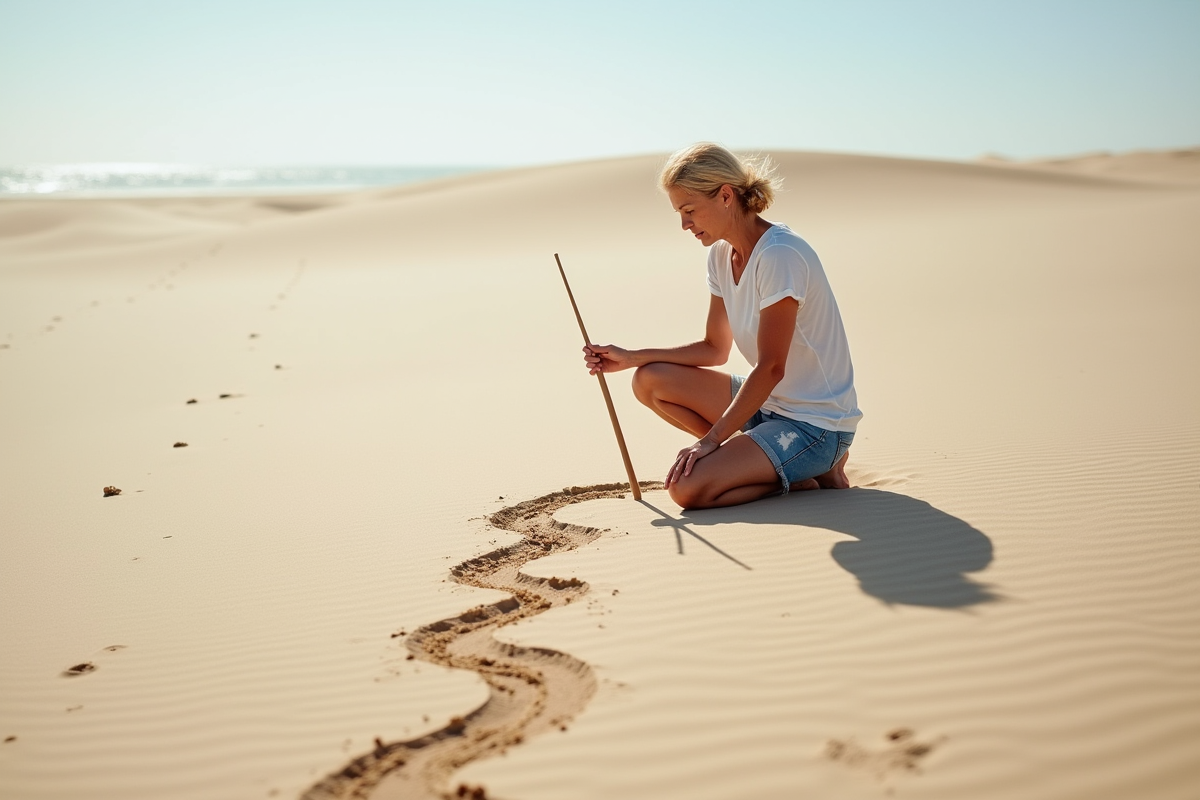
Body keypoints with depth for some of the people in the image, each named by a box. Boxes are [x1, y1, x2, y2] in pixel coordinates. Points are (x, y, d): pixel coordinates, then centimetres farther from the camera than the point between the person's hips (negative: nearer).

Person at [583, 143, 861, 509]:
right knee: (650, 381, 1)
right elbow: (715, 349, 12)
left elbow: (771, 367, -22)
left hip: (817, 424, -9)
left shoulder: (779, 255, -22)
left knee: (687, 487, -23)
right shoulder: (721, 255, 5)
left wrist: (710, 439, -20)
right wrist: (631, 357, 1)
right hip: (768, 402, 9)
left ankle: (811, 473, -3)